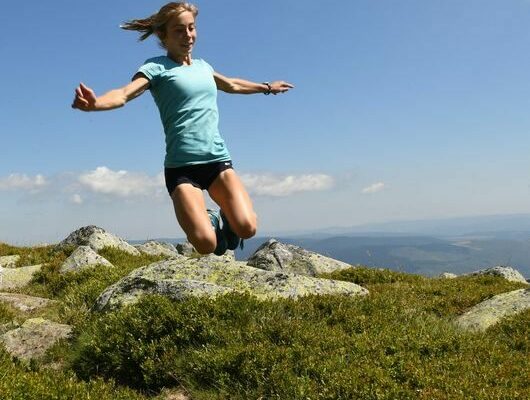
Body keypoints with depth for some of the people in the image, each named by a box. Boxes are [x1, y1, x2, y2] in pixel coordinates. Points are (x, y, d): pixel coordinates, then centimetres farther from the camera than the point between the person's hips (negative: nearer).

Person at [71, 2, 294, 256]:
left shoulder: (202, 66, 17)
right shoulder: (157, 67, -1)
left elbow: (231, 85, 38)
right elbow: (125, 94, -18)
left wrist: (266, 87, 51)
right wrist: (95, 103, -40)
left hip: (218, 159, 5)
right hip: (181, 166, -4)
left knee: (247, 229, -15)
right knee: (206, 245, -19)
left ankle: (224, 217, 21)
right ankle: (211, 222, 18)